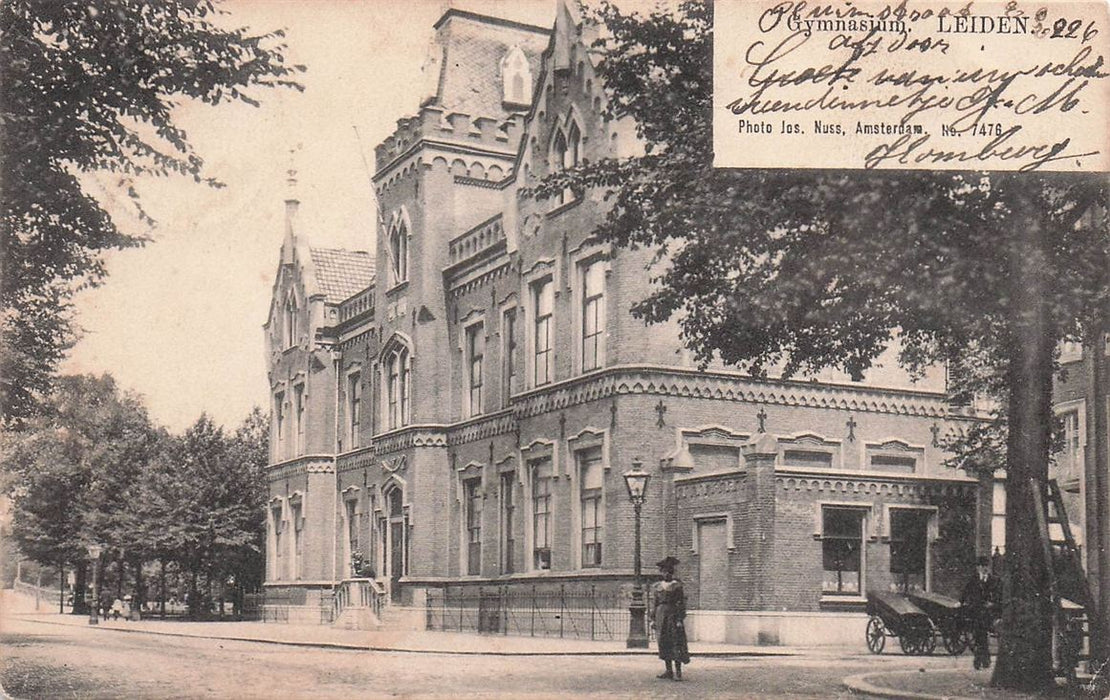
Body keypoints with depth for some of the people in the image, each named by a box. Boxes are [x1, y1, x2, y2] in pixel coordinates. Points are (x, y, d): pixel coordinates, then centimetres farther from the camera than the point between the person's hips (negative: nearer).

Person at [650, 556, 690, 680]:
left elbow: (681, 603, -6)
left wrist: (680, 620, -13)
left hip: (673, 616, -5)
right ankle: (669, 670, 14)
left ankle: (678, 671, -3)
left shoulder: (677, 585, -2)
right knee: (664, 644, 7)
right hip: (661, 616, 5)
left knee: (676, 644, -7)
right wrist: (653, 619, 10)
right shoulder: (658, 586, 12)